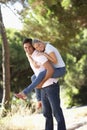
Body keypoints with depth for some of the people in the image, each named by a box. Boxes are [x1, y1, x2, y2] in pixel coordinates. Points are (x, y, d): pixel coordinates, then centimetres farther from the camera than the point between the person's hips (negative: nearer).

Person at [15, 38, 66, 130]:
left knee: (56, 111, -8)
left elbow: (51, 70, -28)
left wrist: (41, 83, -22)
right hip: (44, 88, 9)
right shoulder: (31, 58, 14)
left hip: (51, 86, -9)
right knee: (47, 113, 11)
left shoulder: (39, 56, -18)